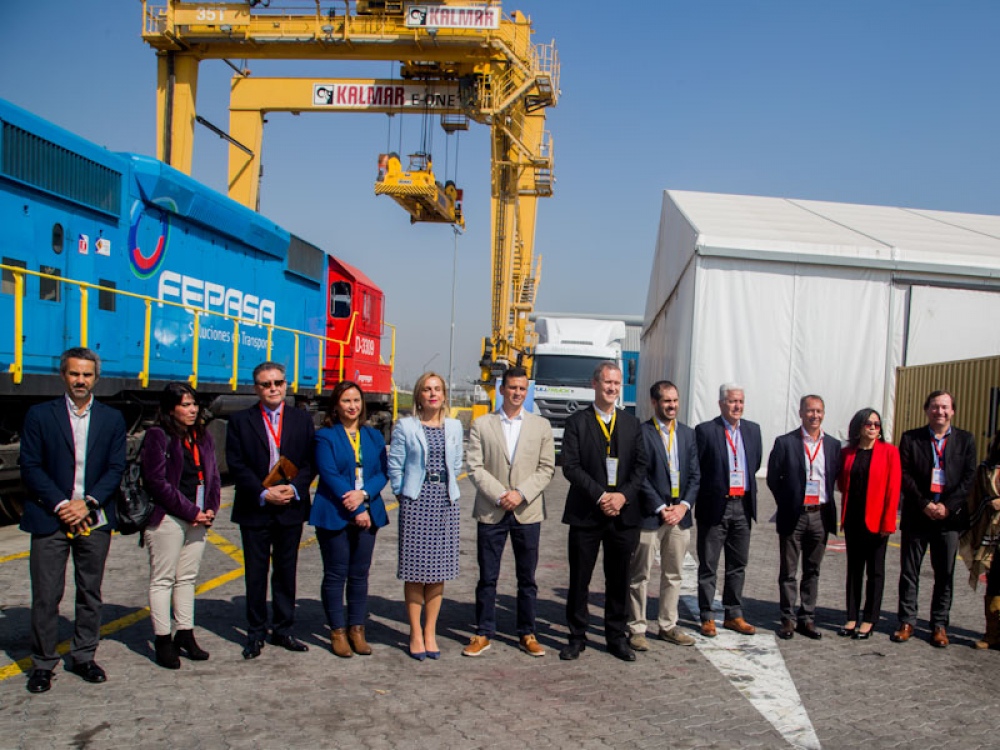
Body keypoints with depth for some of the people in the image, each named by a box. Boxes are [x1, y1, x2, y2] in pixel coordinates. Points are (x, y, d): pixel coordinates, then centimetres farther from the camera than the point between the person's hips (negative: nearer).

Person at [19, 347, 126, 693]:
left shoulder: (112, 419, 7)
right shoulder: (39, 415, 2)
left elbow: (116, 468, 3)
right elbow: (30, 467, -3)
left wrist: (88, 502, -11)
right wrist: (61, 505, -12)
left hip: (94, 519, 2)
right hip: (50, 519, -2)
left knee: (90, 593, 9)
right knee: (46, 596, 1)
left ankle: (84, 657, 22)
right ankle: (43, 663, 14)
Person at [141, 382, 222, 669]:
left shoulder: (203, 438, 12)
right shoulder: (158, 436, -8)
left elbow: (213, 477, 14)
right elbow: (157, 482, -14)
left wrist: (210, 509, -2)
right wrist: (191, 512, -13)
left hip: (198, 519, 6)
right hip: (167, 518, -6)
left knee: (187, 578, 12)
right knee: (162, 580, 2)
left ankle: (185, 634, 20)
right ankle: (163, 640, 8)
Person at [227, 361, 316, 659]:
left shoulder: (302, 419, 7)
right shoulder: (240, 421, 1)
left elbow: (310, 462, 3)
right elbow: (236, 465, -4)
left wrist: (293, 488, -13)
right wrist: (263, 494, -14)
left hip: (291, 509, 2)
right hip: (254, 510, -1)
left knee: (286, 572, 10)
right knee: (256, 574, 5)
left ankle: (283, 629, 21)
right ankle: (256, 634, 16)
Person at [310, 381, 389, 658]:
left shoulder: (374, 436, 11)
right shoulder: (325, 436, -1)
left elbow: (383, 472, 4)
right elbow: (329, 475, -10)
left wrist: (363, 494, -15)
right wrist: (355, 510, -14)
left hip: (367, 514, 4)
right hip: (335, 515, -3)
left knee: (360, 574, 8)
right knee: (335, 574, 2)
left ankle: (357, 629, 17)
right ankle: (338, 631, 13)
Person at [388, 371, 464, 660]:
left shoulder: (454, 427, 10)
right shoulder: (406, 426, 0)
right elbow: (395, 465, 1)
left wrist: (447, 489, 9)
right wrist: (403, 493, 0)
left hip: (445, 502, 3)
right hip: (415, 501, -3)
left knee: (439, 569, 6)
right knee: (415, 568, -1)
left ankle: (430, 632, 16)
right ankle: (415, 634, 10)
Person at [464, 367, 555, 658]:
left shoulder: (541, 425, 7)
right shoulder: (481, 425, 4)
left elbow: (546, 468, 2)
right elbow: (475, 467, -2)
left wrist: (521, 494, -12)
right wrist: (499, 495, -13)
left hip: (528, 512, 1)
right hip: (491, 512, -1)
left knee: (527, 578, 8)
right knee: (487, 577, 6)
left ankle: (527, 635, 20)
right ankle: (483, 634, 17)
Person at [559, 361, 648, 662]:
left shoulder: (631, 423, 11)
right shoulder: (577, 421, 0)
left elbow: (641, 466, 6)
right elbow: (570, 466, -7)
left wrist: (623, 495, -10)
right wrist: (600, 496, -15)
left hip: (623, 513, 3)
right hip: (585, 513, -2)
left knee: (619, 580, 10)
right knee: (579, 579, 4)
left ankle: (617, 637, 22)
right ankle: (577, 637, 16)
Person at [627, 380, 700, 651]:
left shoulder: (688, 434, 11)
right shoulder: (641, 433, -7)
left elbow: (695, 475, 10)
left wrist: (684, 505, -4)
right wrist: (661, 508, -13)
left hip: (680, 515, 6)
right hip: (650, 515, -5)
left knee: (673, 575, 14)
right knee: (640, 576, 1)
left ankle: (668, 626, 25)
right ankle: (637, 629, 11)